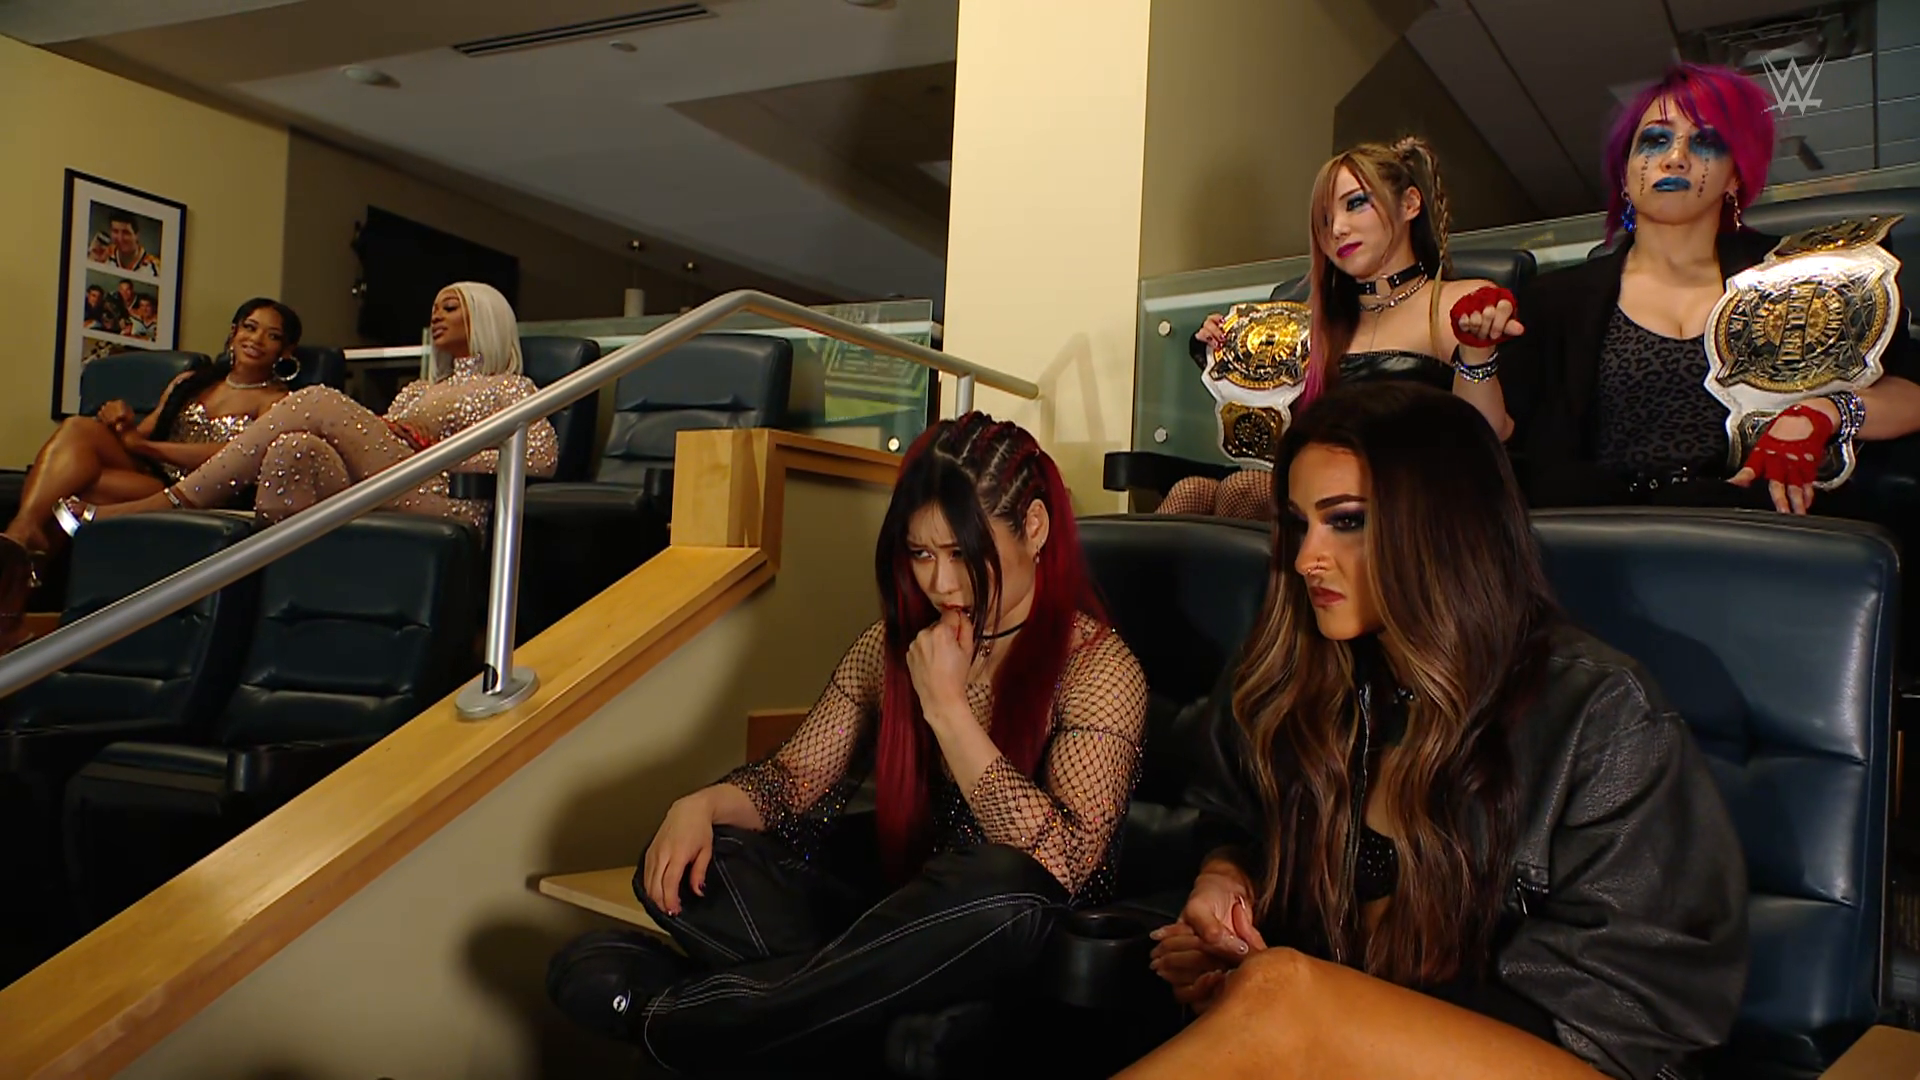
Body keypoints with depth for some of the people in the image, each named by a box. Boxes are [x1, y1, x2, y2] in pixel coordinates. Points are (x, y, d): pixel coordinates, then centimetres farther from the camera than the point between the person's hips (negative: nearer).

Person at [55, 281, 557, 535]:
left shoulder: (509, 387, 17)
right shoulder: (417, 390, 38)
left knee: (319, 403, -22)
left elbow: (544, 455, -3)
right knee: (294, 448, -27)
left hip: (444, 498, -6)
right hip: (378, 500, 6)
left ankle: (168, 503, -22)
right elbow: (371, 442, 25)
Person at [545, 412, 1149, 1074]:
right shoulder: (894, 645, 5)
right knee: (690, 862, -11)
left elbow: (1063, 865, -23)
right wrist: (703, 806, -13)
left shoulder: (1098, 667, -11)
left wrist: (946, 706, -21)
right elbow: (795, 780, 8)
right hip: (897, 915, 5)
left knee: (998, 885, -39)